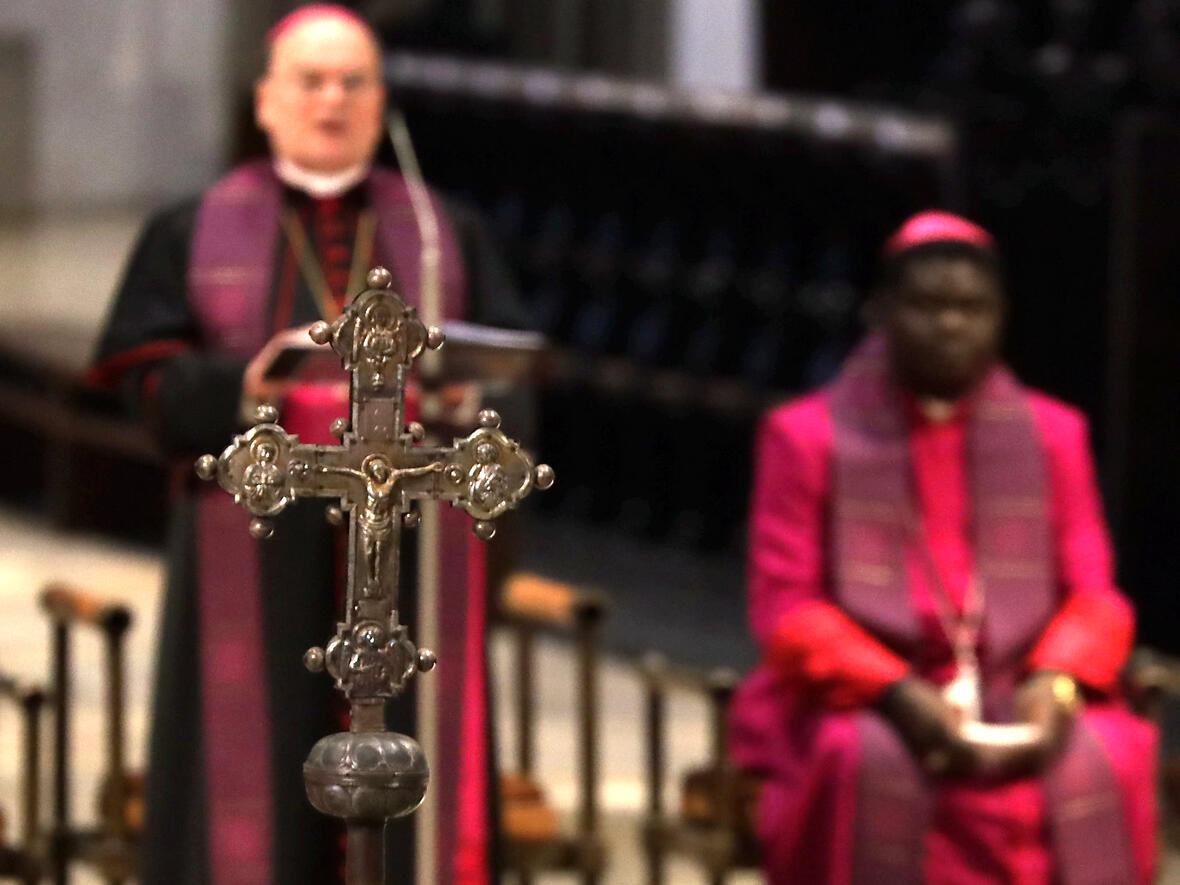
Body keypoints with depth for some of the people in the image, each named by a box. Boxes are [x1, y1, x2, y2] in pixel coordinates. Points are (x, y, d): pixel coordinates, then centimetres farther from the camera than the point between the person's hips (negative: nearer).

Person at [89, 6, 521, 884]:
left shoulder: (448, 234, 14)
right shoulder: (194, 233, 10)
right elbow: (153, 379, 0)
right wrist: (245, 383, -20)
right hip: (258, 559, -1)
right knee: (253, 778, -5)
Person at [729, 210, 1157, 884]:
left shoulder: (1053, 433, 15)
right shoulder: (806, 435, 7)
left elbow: (1095, 600, 10)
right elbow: (784, 610, -1)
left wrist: (1057, 680, -14)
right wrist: (896, 694, -19)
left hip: (1017, 698, 2)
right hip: (856, 703, -2)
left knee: (1099, 764, -30)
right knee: (876, 766, -37)